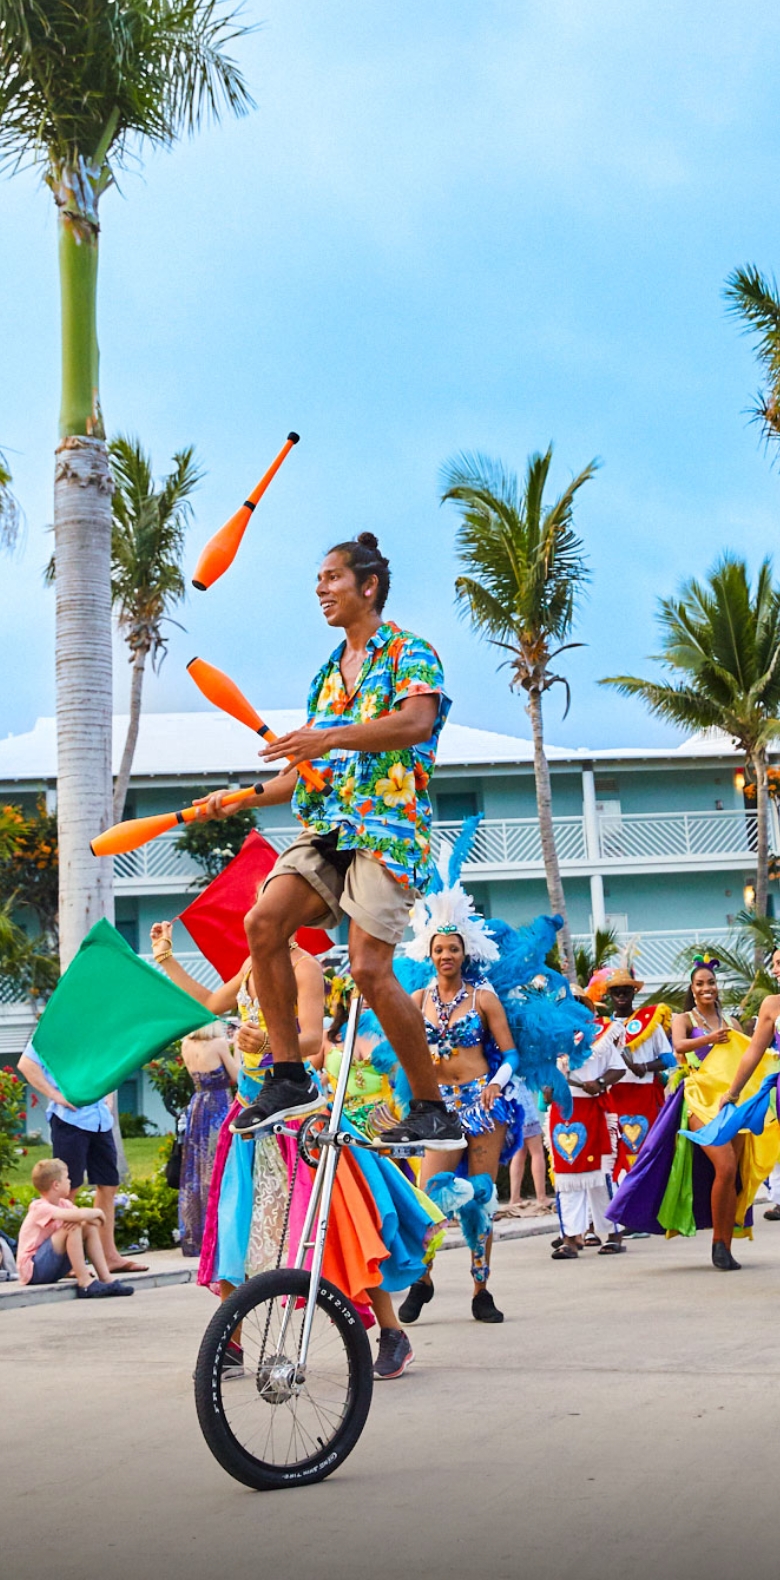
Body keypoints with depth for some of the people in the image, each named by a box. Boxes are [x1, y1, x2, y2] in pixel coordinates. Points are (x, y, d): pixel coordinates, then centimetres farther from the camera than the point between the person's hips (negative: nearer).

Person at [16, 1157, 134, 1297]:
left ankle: (106, 1279, -4)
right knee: (73, 1228, -25)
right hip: (33, 1270, -9)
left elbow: (97, 1221, 3)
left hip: (53, 1269, 9)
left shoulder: (64, 1204, 7)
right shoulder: (40, 1208, -20)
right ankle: (84, 1283, -23)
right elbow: (79, 1214, -36)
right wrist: (97, 1212, -14)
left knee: (90, 1228, 1)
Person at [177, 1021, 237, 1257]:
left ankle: (194, 1238, 13)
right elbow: (237, 1077, -8)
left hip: (196, 1107, 6)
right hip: (219, 1108, -6)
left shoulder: (187, 1045, 4)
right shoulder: (219, 1044, -12)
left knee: (195, 1173, 10)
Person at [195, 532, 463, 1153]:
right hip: (326, 826, 7)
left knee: (370, 966, -17)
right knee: (264, 921, -15)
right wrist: (238, 799, 17)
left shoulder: (409, 652, 1)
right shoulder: (329, 674, 24)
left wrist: (331, 737, -32)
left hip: (387, 826, -7)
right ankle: (290, 1075, -6)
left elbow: (417, 722, -21)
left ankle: (434, 1111, -4)